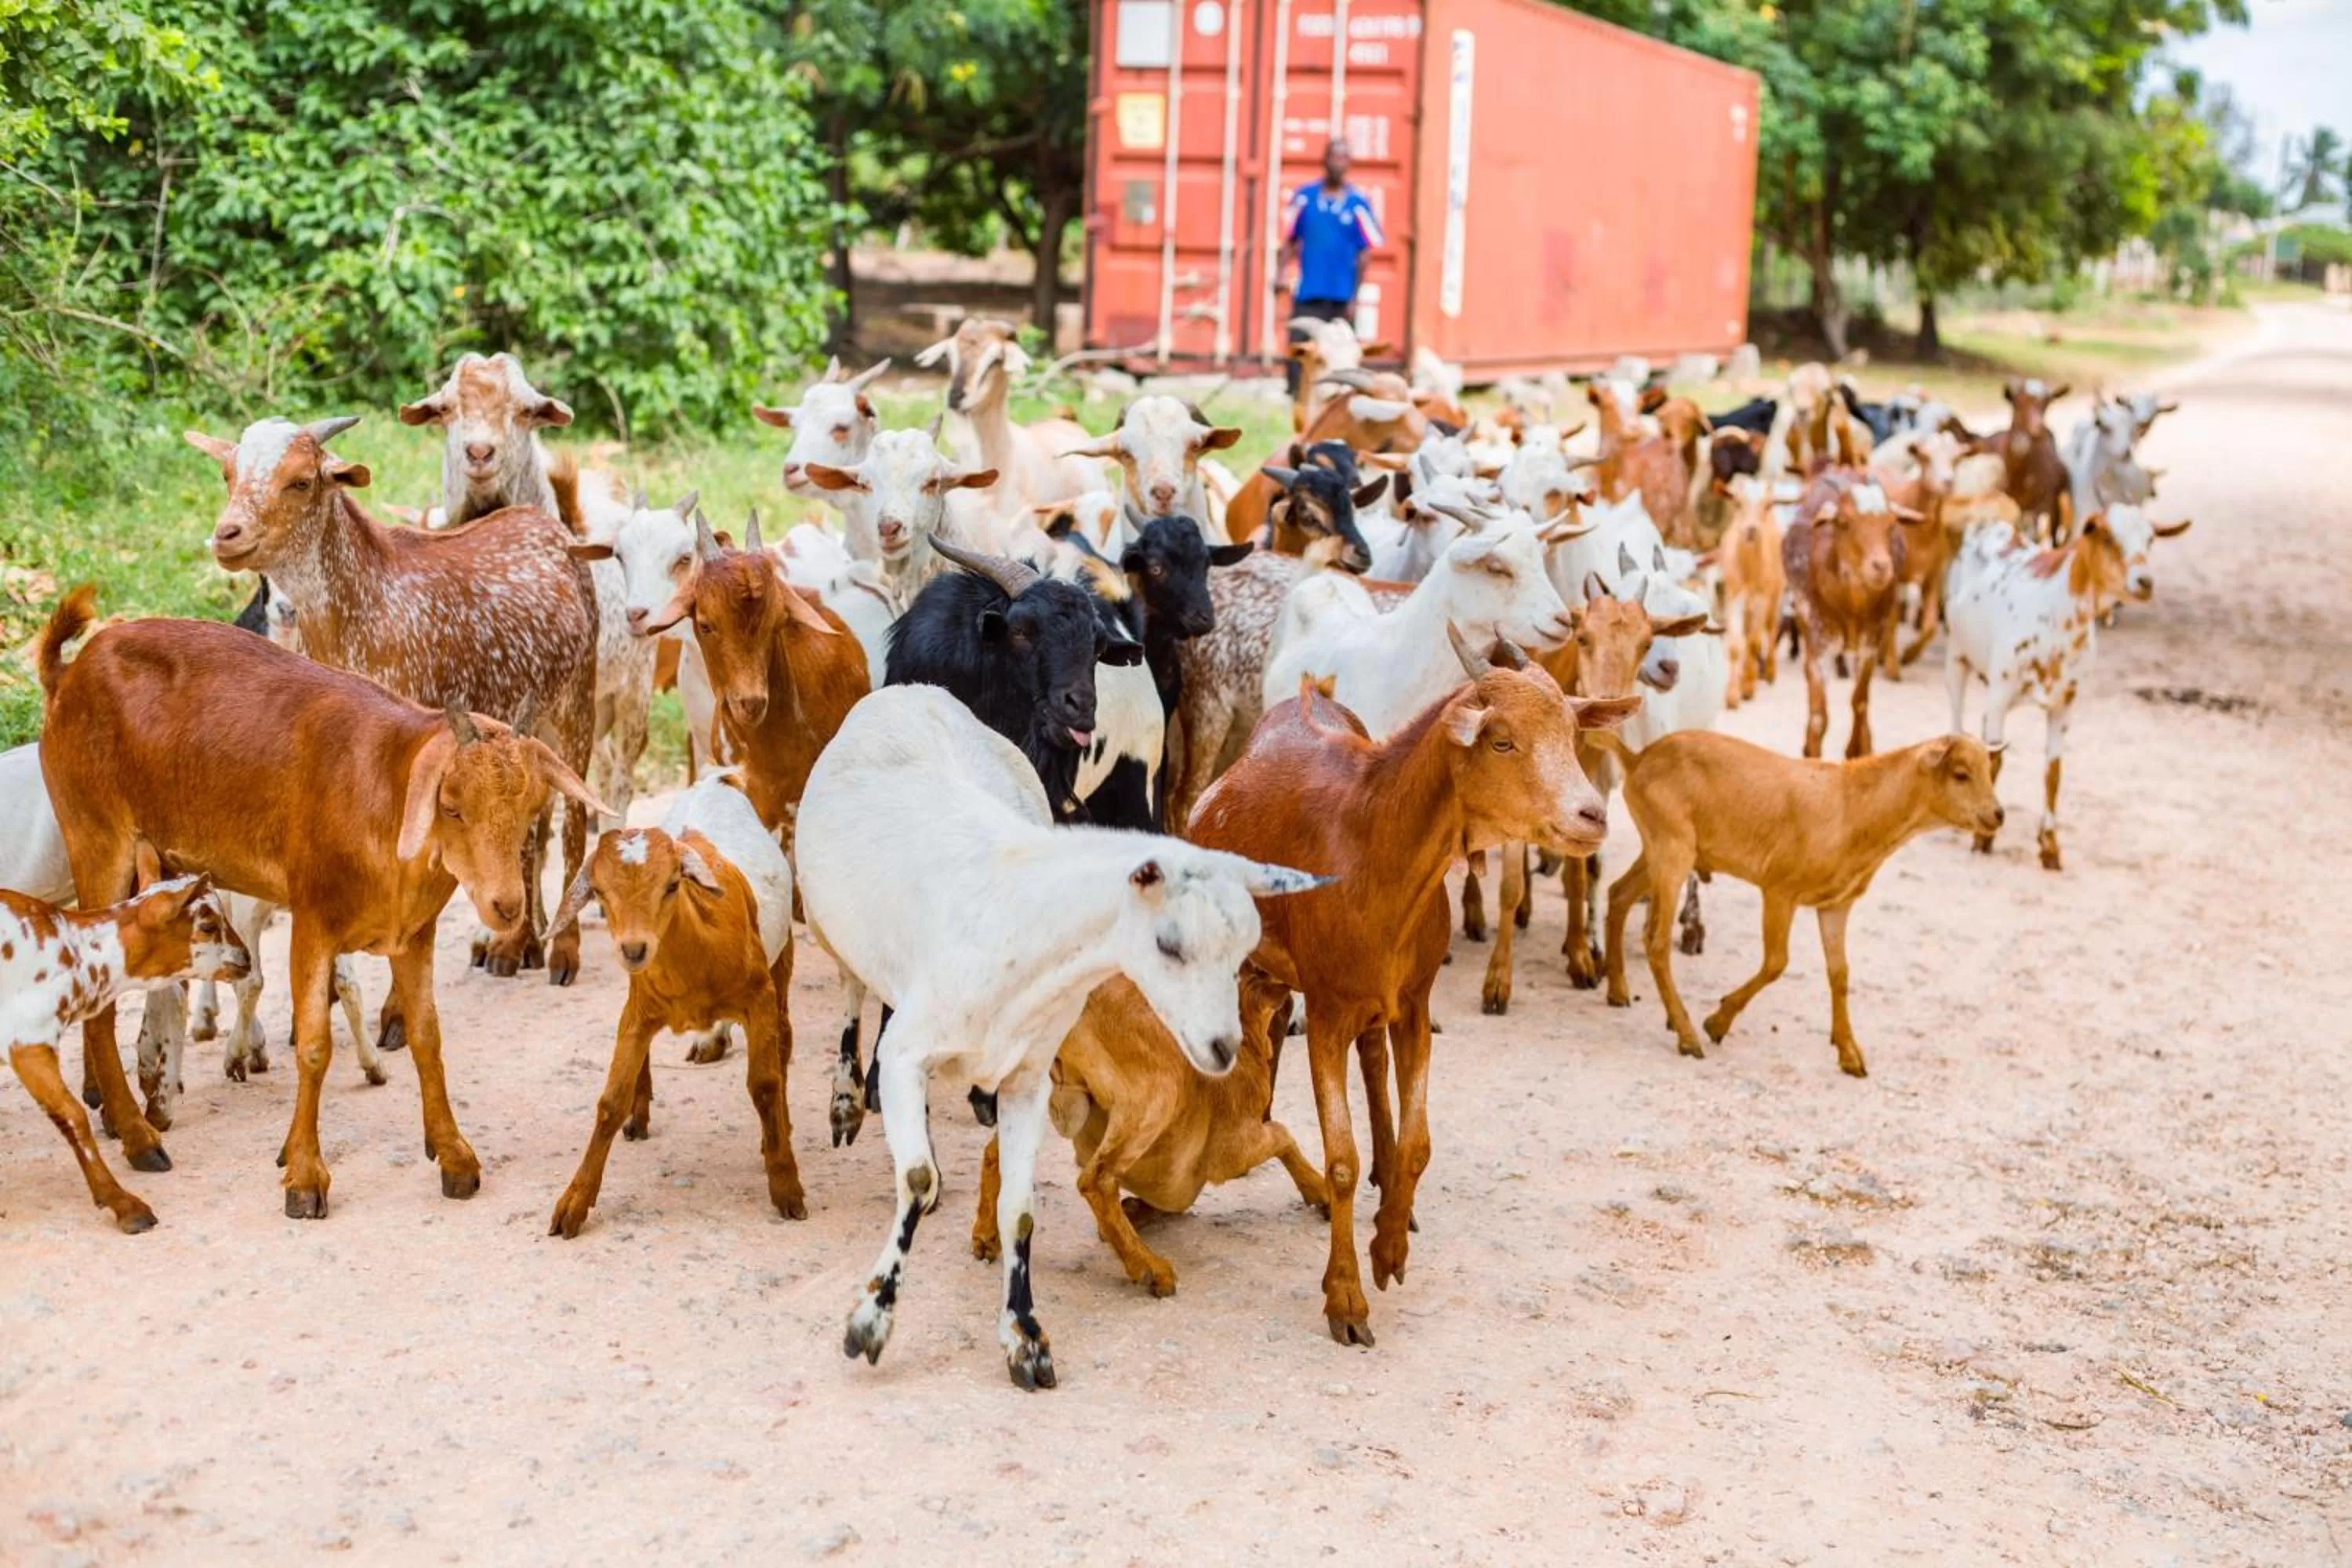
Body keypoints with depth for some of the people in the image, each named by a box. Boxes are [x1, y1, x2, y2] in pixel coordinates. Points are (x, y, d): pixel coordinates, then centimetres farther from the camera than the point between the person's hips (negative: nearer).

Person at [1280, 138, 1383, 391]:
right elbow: (1290, 241, 9)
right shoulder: (1304, 197, 4)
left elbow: (1363, 254, 1)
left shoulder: (1358, 204, -1)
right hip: (1307, 293, 1)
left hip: (1341, 296, -1)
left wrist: (1356, 298, -3)